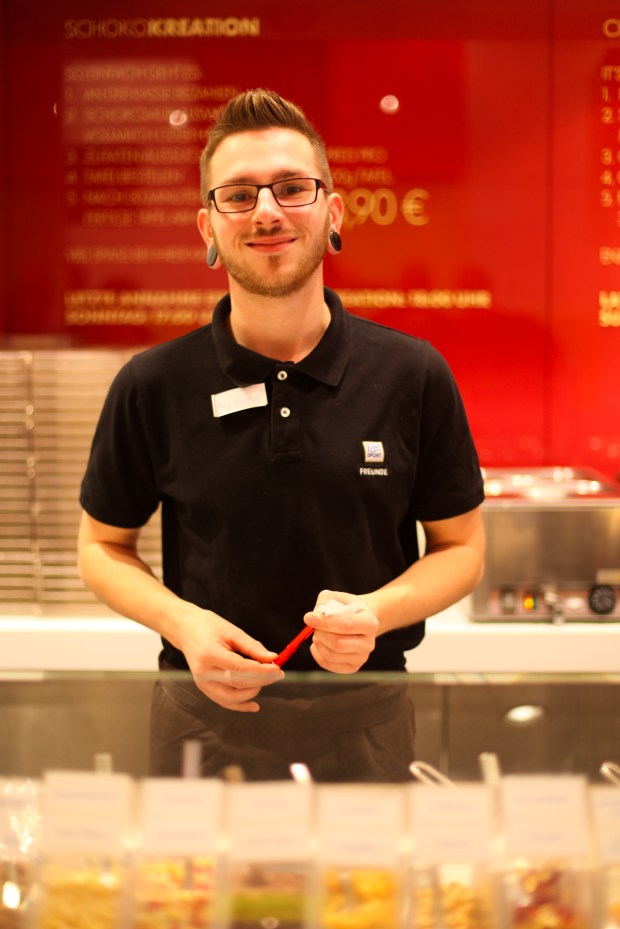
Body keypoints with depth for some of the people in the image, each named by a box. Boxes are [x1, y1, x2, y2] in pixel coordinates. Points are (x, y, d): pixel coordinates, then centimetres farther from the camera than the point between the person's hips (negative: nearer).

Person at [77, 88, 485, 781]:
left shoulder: (413, 376, -6)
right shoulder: (152, 386, -6)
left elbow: (461, 547, 3)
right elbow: (102, 546, 5)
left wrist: (376, 612, -17)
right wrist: (181, 622, -14)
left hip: (363, 722, 0)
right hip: (204, 721, 0)